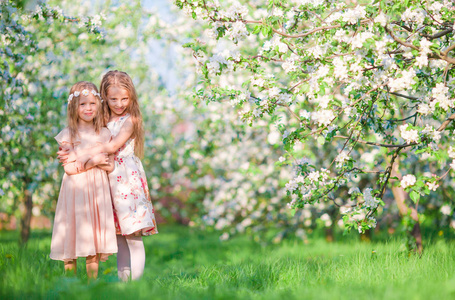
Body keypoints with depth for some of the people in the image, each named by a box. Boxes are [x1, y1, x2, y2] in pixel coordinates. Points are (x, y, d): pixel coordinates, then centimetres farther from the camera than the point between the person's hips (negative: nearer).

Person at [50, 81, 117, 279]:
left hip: (97, 190, 2)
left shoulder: (104, 134, 7)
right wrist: (92, 161, -9)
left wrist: (81, 161, -7)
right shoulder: (68, 135, -1)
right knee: (72, 235, -2)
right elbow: (68, 168, -8)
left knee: (94, 241, 1)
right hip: (75, 190, -2)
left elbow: (110, 166, 4)